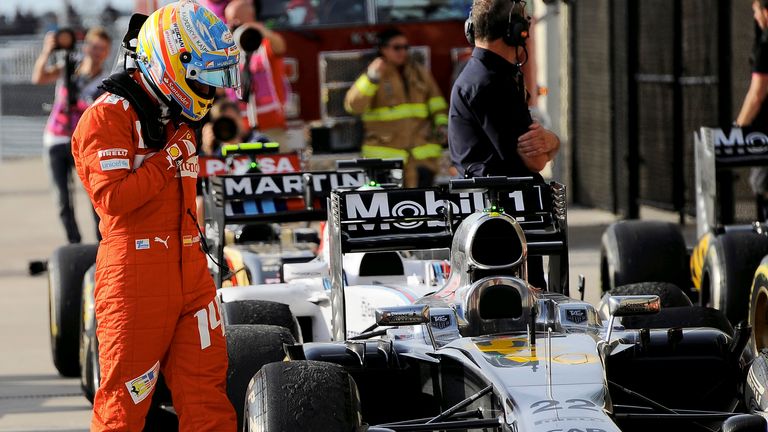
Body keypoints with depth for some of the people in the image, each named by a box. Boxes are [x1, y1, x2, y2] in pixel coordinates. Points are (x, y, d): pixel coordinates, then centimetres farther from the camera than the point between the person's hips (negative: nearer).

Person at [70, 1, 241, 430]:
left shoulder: (179, 118, 15)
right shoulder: (108, 117, -12)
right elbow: (113, 197, -22)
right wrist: (170, 157, -16)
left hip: (189, 271, 8)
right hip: (135, 273, -8)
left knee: (207, 390, 7)